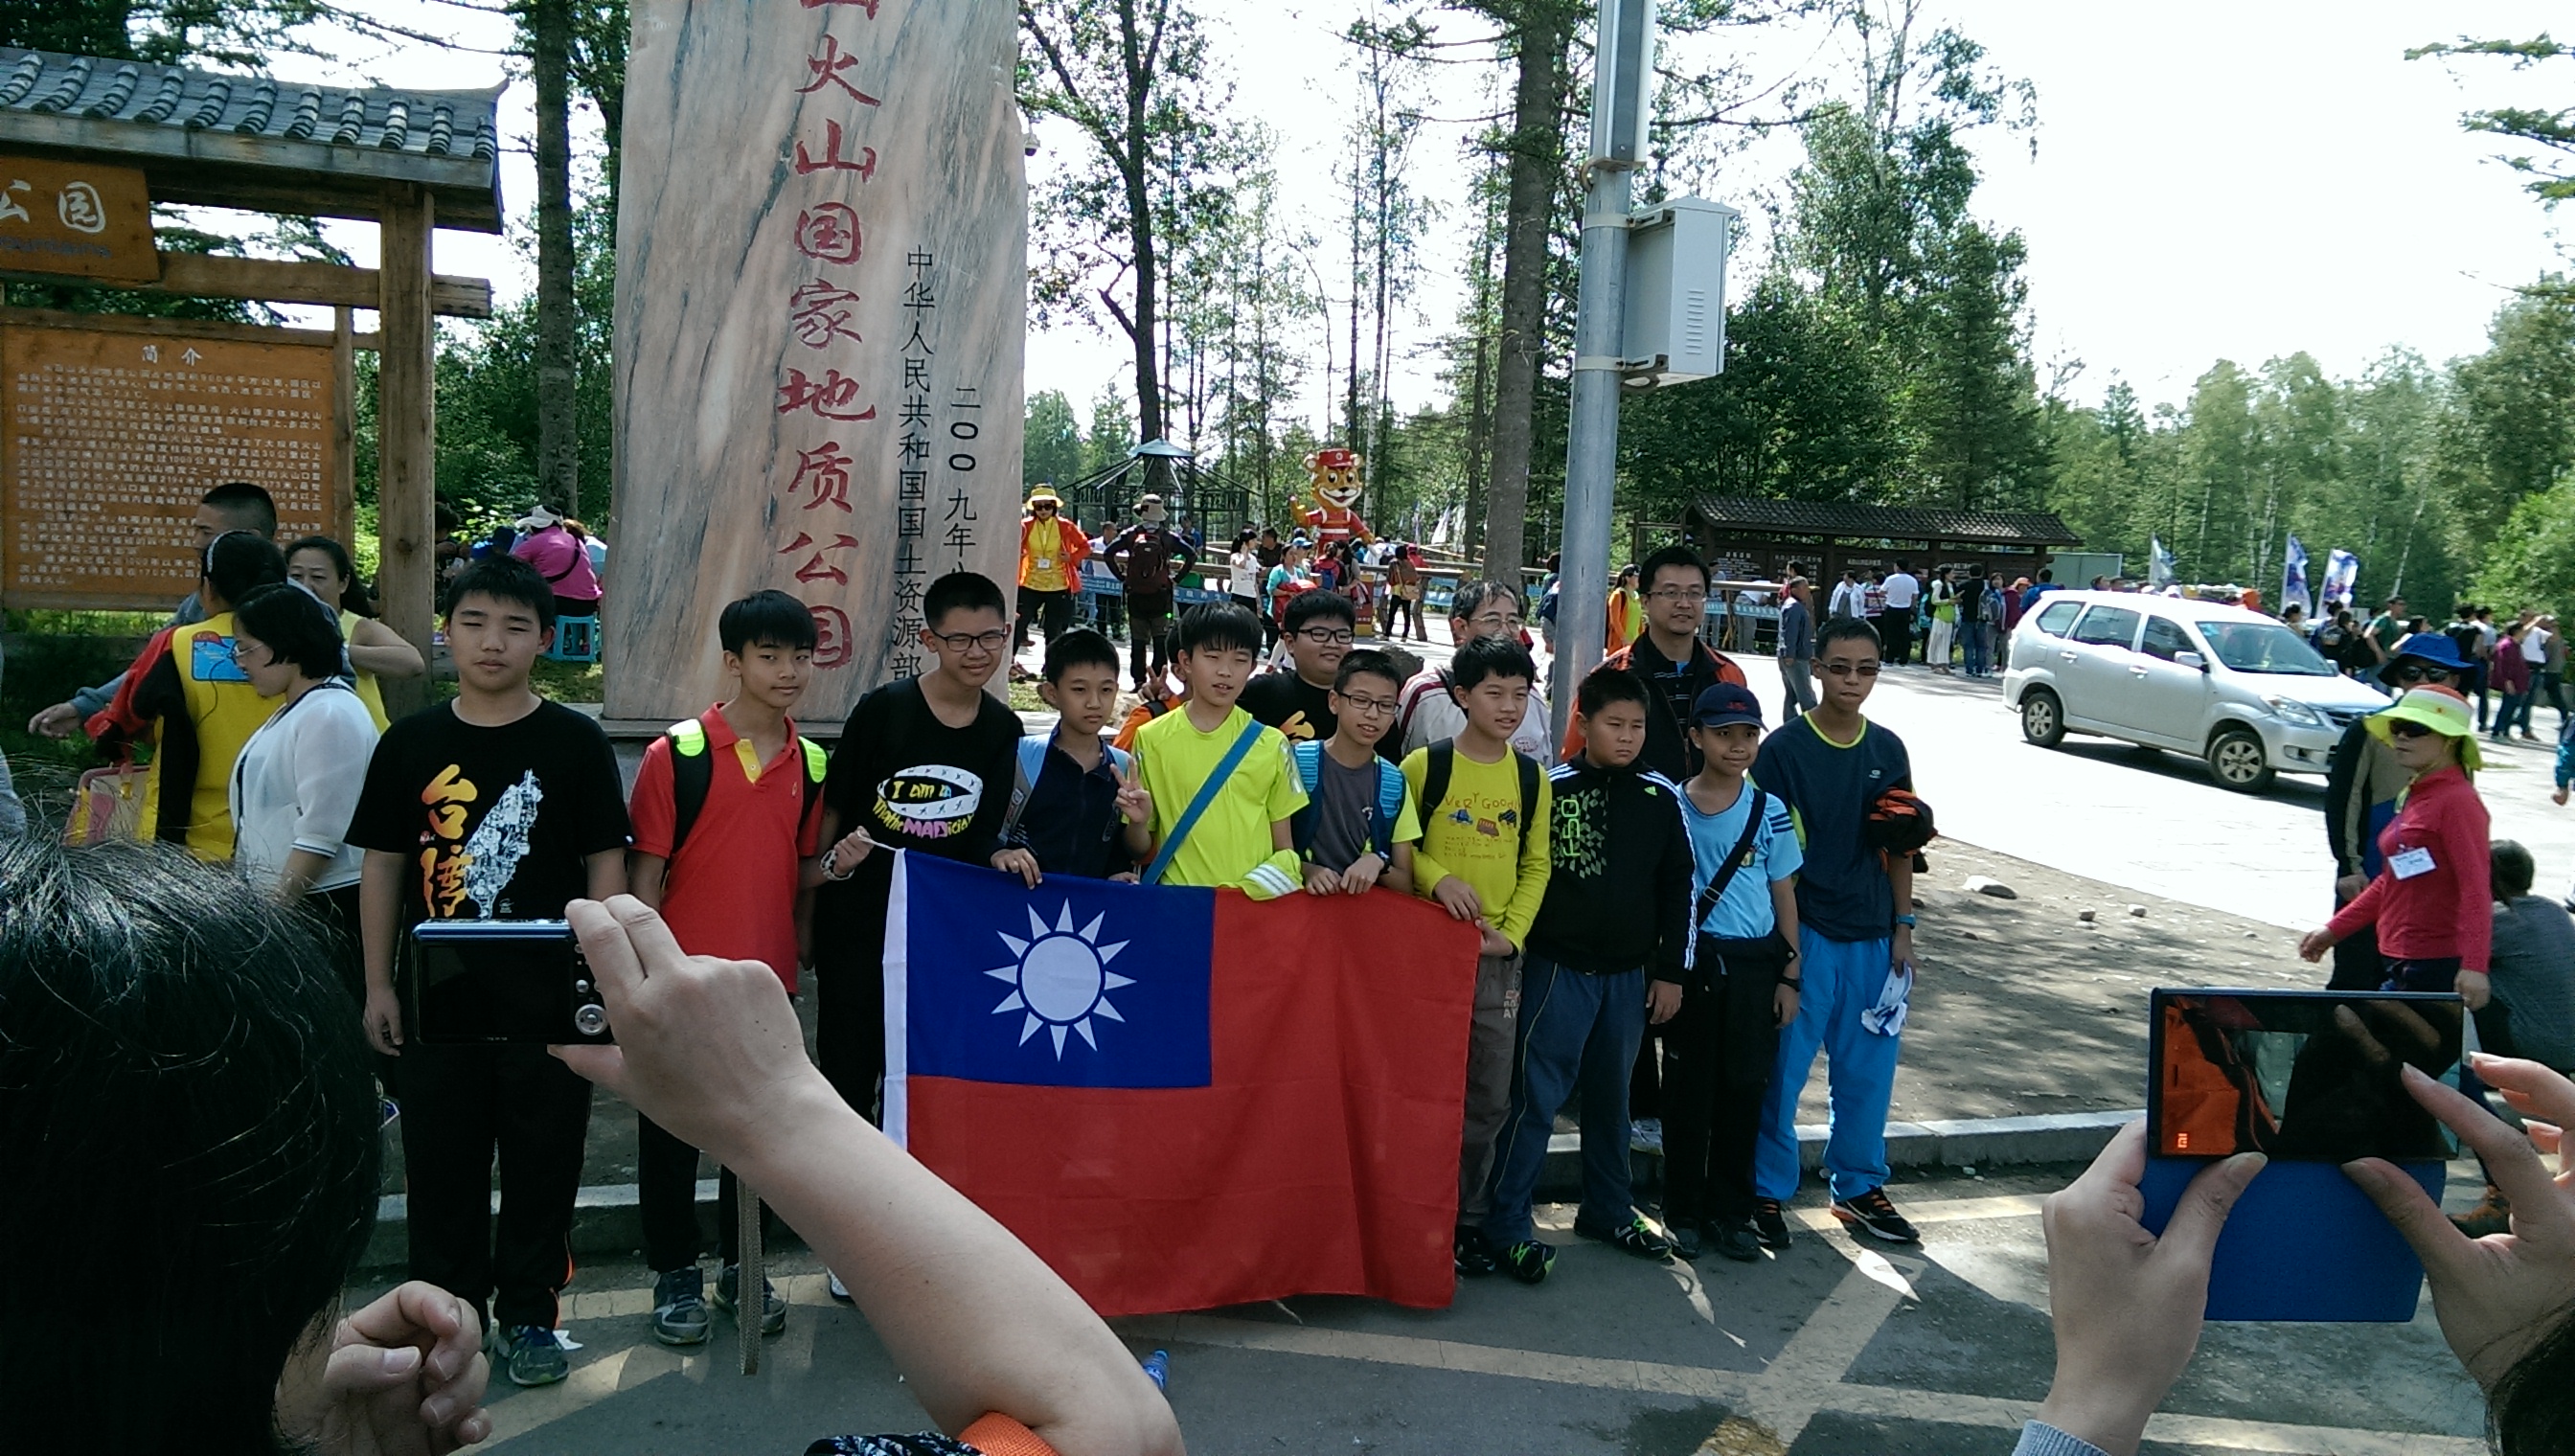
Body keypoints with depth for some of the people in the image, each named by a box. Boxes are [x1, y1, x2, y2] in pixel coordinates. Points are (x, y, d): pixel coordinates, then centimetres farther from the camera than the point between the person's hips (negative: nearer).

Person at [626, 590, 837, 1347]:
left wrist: (841, 859, -3)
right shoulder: (676, 753, -9)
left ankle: (742, 1269, 31)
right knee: (671, 1130, 9)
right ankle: (675, 1274, 25)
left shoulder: (812, 764, 5)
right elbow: (646, 870, -7)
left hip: (767, 979, 4)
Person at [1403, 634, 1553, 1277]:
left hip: (1497, 955, 3)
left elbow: (1535, 866, 8)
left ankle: (1467, 1218, 23)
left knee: (1489, 1096, 8)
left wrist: (1510, 934, -4)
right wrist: (1438, 879, -17)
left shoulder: (1532, 778, 6)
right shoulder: (1424, 765, -4)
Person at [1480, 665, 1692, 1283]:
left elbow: (1676, 888, 9)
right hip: (1558, 970, -4)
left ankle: (1608, 1209, 31)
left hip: (1628, 974, 4)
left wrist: (1668, 970, 7)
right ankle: (1507, 1222, 5)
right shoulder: (1551, 790, -6)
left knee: (1611, 1097, 16)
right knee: (1537, 1097, -3)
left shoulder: (1661, 799, 5)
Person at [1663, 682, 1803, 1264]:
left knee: (1744, 1089, 7)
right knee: (1689, 1088, 5)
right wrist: (1664, 968, -3)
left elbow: (1783, 895, 7)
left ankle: (1731, 1211, 20)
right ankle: (1683, 1211, 17)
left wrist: (1789, 976, 4)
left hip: (1755, 964, 2)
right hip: (1693, 962, -2)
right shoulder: (1672, 807, -2)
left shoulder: (1770, 812, 3)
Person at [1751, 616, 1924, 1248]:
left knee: (1868, 1067, 12)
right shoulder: (1784, 747, -7)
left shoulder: (1889, 751, 7)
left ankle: (1859, 1185, 27)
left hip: (1871, 935, 4)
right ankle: (1768, 1190, 15)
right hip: (1803, 930, -4)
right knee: (1783, 1068, 2)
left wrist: (1902, 928, 8)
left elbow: (1899, 847, 13)